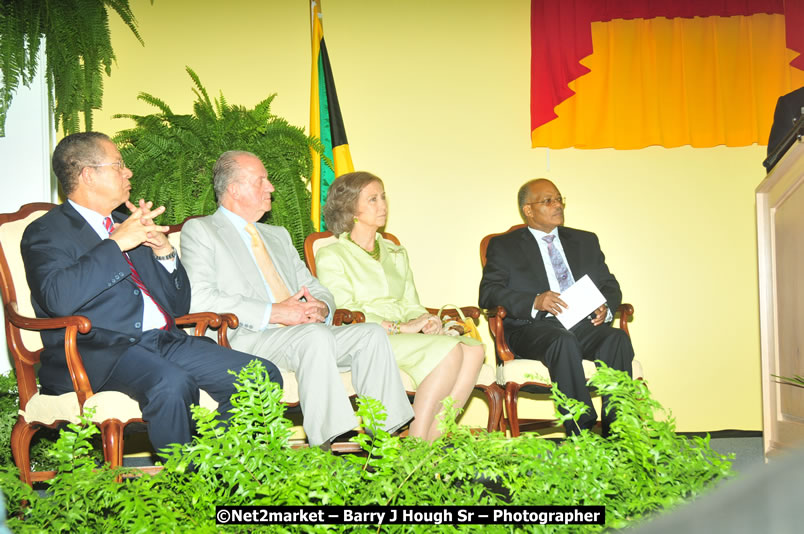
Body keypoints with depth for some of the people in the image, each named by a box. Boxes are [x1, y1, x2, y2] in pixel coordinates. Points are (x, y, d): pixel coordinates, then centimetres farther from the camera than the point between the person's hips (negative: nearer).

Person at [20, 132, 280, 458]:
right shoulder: (47, 232, 5)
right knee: (172, 385, -37)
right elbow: (58, 298, -19)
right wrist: (117, 243, -13)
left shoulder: (129, 227, 25)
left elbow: (179, 306, 23)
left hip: (165, 342, 7)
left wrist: (163, 249, 6)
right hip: (101, 351, -6)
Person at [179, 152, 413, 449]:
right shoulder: (199, 231, 6)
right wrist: (272, 313, -16)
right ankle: (323, 453, -36)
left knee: (371, 333, -17)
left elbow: (316, 289, 26)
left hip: (303, 333, 7)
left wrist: (321, 308, -1)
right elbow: (199, 299, -10)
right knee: (314, 336, -35)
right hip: (247, 337, -7)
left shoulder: (278, 236, 29)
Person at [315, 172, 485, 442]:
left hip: (405, 335, 6)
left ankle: (435, 435, -23)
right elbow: (342, 315, -8)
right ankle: (417, 441, -26)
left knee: (474, 349, -22)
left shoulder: (396, 253, 26)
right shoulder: (331, 256, 4)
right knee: (449, 349, -30)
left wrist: (425, 320, -5)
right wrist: (401, 327, -16)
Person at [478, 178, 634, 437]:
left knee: (618, 339, -29)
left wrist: (605, 307, -5)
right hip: (533, 326, -3)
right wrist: (534, 302, -19)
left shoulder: (586, 241, 26)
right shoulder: (504, 246, 12)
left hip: (584, 323, 4)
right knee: (564, 342, -37)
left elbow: (610, 285, 21)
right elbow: (489, 292, -2)